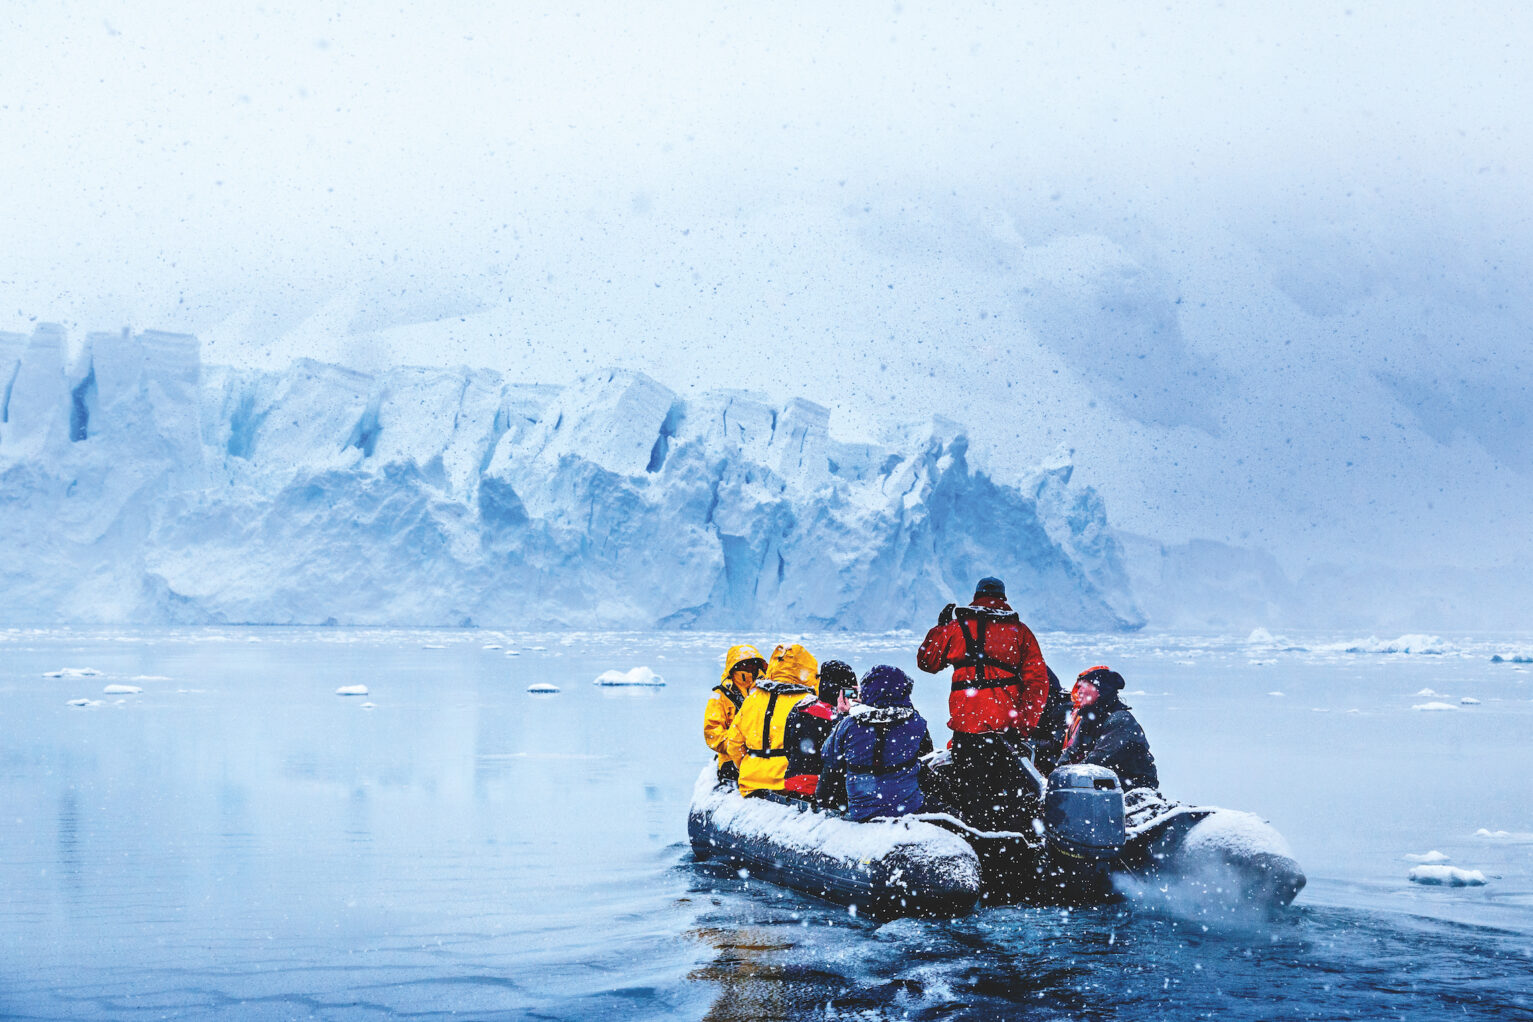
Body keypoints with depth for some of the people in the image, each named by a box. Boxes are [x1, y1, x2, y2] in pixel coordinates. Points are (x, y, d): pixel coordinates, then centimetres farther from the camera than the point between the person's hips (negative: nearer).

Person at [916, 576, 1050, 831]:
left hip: (967, 721, -2)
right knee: (1010, 787, 12)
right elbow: (1037, 679, 0)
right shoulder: (1020, 631, 5)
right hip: (1007, 722, 2)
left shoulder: (957, 627, 2)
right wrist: (1026, 724, 2)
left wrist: (940, 627, 27)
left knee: (970, 789, 4)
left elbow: (927, 661, 15)